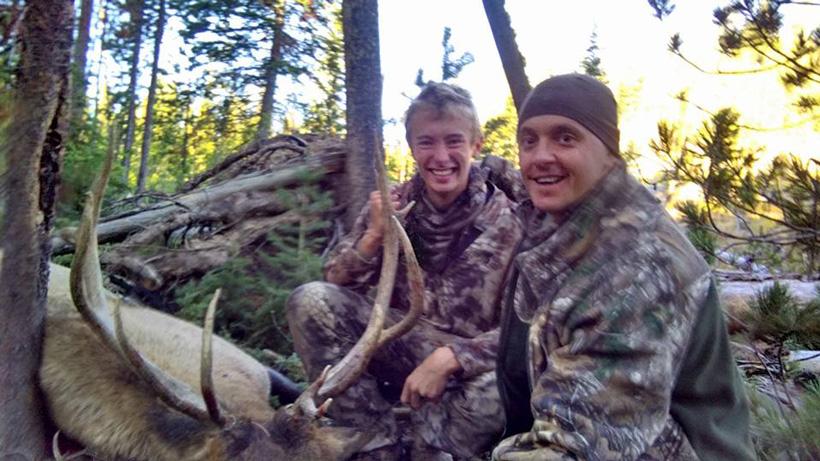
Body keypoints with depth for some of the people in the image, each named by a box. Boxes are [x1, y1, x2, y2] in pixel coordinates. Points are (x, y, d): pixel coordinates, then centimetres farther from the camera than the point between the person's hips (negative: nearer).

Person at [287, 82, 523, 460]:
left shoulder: (506, 220, -12)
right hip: (400, 347, 3)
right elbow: (335, 288, -3)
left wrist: (450, 358, -29)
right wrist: (373, 236, -21)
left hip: (469, 364, -3)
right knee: (310, 301, -20)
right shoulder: (392, 204, -3)